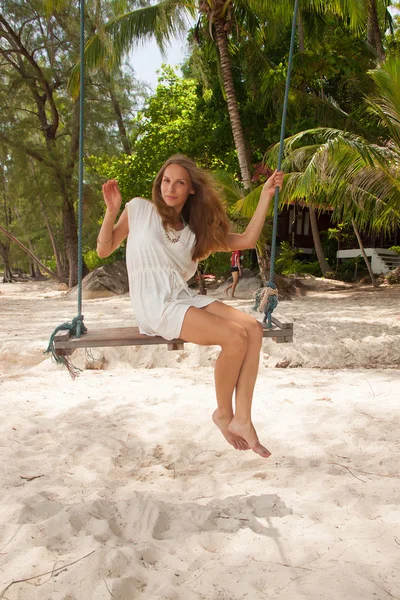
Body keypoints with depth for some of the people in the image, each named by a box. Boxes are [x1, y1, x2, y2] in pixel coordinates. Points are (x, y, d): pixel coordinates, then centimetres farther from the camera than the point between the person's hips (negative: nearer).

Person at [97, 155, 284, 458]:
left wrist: (266, 195, 12)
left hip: (184, 297, 6)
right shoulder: (140, 209, 6)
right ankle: (224, 413, -1)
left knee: (253, 328, -18)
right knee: (235, 337, -24)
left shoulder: (194, 230, 17)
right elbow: (104, 250, 6)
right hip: (155, 305, -6)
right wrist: (112, 210, -8)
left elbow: (246, 240, 11)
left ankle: (241, 419, -16)